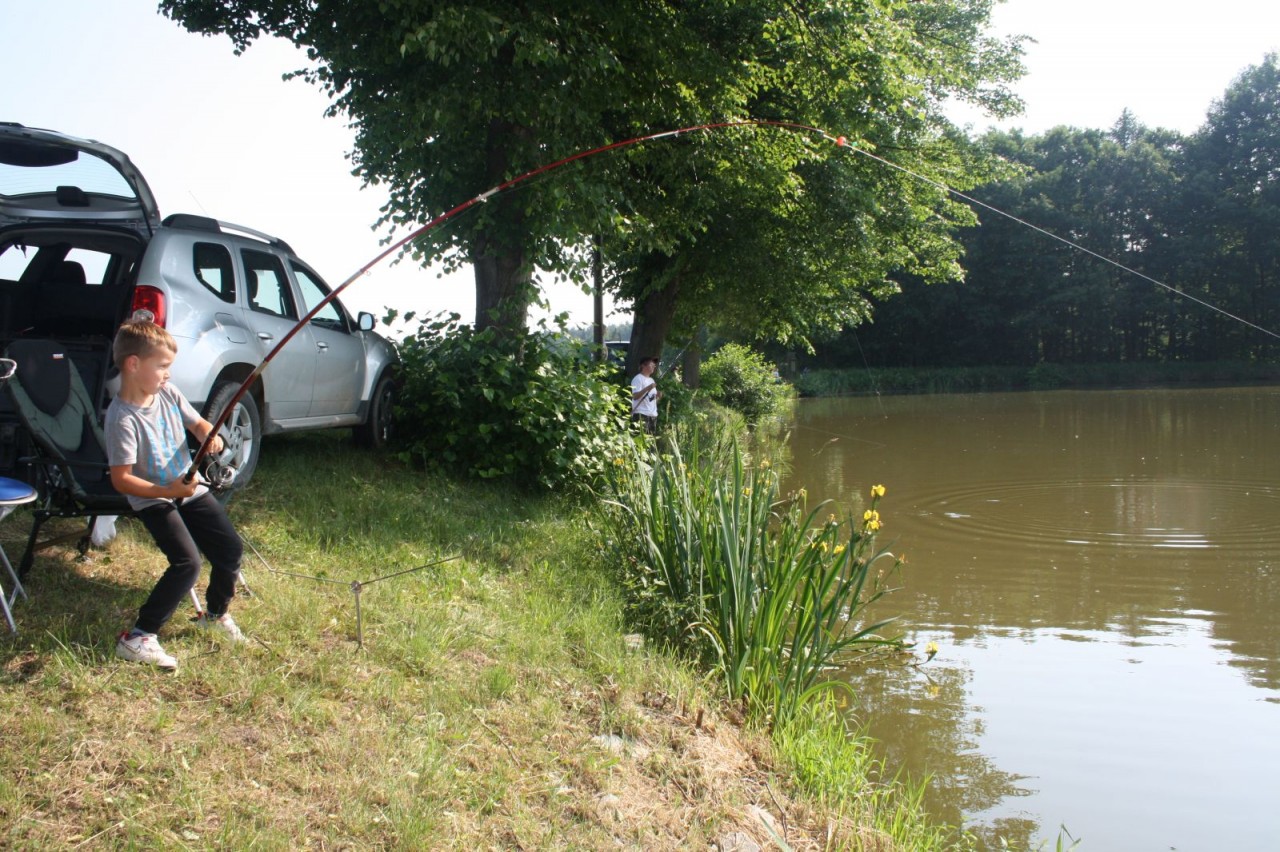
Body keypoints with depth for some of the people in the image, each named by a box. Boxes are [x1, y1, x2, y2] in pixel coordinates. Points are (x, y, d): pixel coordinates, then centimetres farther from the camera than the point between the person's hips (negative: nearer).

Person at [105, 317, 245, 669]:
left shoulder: (169, 393, -1)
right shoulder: (123, 417, -22)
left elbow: (198, 424, 13)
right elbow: (121, 479, -23)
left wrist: (210, 435, -10)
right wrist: (167, 491, -30)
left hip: (190, 490, 7)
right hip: (153, 501, -7)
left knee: (231, 548, 4)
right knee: (187, 562, -22)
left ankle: (215, 614, 30)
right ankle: (137, 638, -13)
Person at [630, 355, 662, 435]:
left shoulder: (651, 380, 23)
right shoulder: (638, 379, -6)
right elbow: (635, 396, -17)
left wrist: (658, 396, 4)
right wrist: (647, 388, -25)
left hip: (653, 415, 9)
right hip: (641, 415, -9)